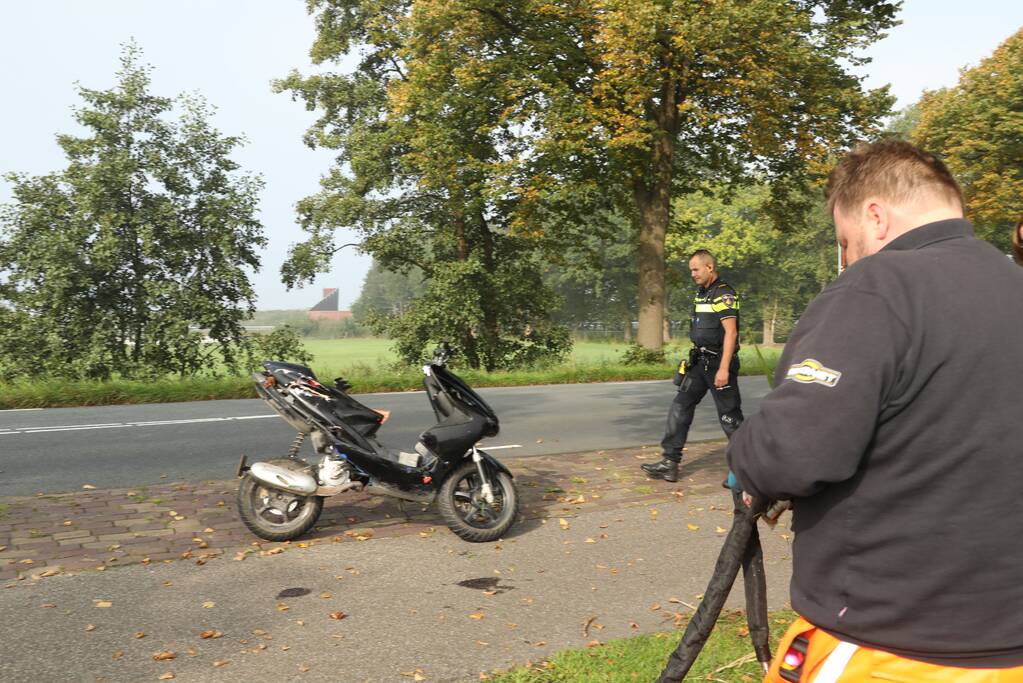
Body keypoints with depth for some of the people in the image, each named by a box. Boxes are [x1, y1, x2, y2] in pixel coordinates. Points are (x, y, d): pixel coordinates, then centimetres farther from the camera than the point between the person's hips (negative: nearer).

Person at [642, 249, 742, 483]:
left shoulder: (724, 294, -15)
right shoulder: (701, 293, 14)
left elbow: (730, 332, -21)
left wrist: (723, 369, -25)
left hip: (719, 362, -9)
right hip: (700, 362, 9)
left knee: (729, 416, 0)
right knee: (680, 408, 2)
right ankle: (670, 463, 4)